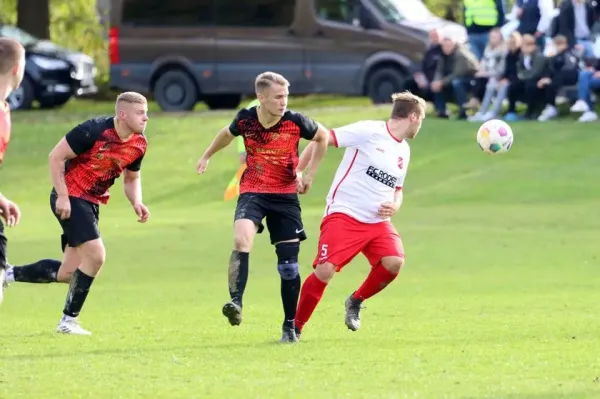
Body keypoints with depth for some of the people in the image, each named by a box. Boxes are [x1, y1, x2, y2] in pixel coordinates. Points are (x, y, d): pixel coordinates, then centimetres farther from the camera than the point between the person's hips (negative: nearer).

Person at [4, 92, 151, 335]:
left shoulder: (139, 145, -1)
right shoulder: (94, 131, -22)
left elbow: (132, 178, 15)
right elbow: (56, 156, -16)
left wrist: (136, 202, -5)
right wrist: (62, 196, -20)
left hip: (92, 203, 8)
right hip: (70, 199, -8)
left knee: (67, 274, 5)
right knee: (95, 255, -18)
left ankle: (9, 274, 23)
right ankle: (69, 320, -5)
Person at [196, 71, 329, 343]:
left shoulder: (295, 121, -12)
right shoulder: (245, 119, -8)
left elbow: (323, 137, 8)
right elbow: (228, 134, 17)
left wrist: (309, 173, 5)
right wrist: (207, 155, 30)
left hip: (285, 195, 0)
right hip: (252, 191, 0)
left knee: (289, 262, 0)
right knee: (241, 239, -30)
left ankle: (290, 326, 14)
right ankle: (236, 303, -33)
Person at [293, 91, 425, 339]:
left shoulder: (404, 151, 15)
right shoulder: (368, 131, -9)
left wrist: (394, 206, 3)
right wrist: (297, 171, -15)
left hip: (377, 221, 6)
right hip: (343, 215, -6)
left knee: (394, 262, -18)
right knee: (325, 271, -17)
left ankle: (356, 302, 8)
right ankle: (296, 326, 2)